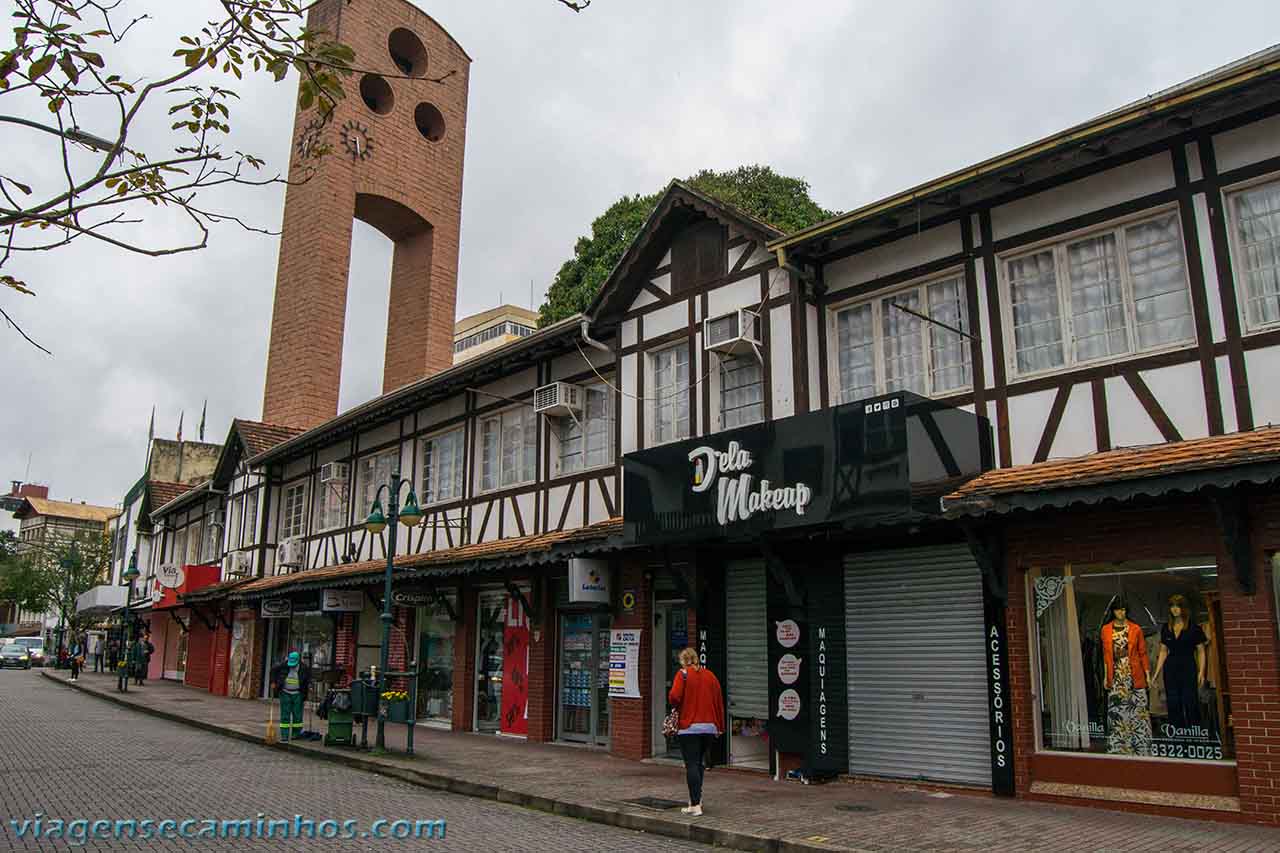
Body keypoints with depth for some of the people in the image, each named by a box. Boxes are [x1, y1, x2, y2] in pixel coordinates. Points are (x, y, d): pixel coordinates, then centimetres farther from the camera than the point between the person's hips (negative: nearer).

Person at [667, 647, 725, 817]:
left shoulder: (683, 673, -5)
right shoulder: (710, 675, 10)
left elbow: (674, 696, -18)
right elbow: (719, 701, 10)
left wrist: (677, 707, 4)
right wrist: (720, 726, 16)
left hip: (689, 726, -5)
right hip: (709, 726, 5)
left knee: (691, 765, -4)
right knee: (701, 763, 19)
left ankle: (695, 805, -8)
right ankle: (696, 798, 26)